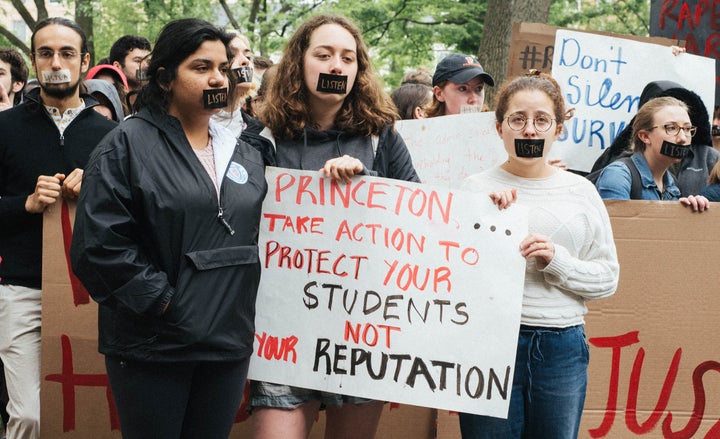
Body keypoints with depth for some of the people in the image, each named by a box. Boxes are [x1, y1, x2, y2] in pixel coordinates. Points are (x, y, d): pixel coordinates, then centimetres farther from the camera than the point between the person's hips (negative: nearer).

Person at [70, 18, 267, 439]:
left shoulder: (246, 156, 14)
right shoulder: (128, 145, -5)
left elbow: (262, 239, 19)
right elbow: (99, 242, -13)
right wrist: (162, 301, -14)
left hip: (229, 345, 5)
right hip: (152, 348, -5)